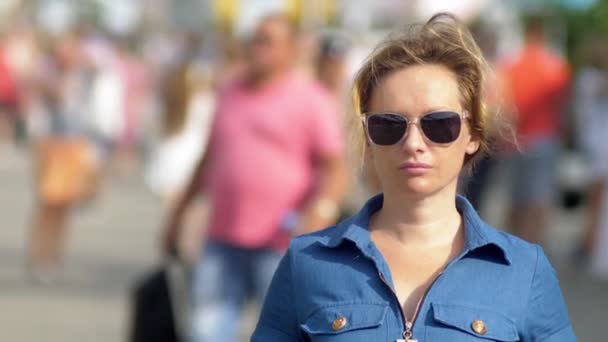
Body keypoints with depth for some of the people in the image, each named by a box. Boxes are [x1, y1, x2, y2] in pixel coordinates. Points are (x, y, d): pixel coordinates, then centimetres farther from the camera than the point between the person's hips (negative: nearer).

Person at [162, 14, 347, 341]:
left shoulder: (311, 100, -4)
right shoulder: (230, 93, 14)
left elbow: (335, 169, -10)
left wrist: (320, 213, -27)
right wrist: (179, 212, 25)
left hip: (282, 244, -5)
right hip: (223, 240, 5)